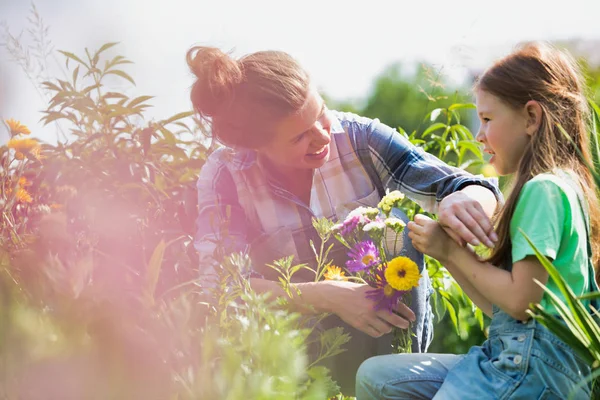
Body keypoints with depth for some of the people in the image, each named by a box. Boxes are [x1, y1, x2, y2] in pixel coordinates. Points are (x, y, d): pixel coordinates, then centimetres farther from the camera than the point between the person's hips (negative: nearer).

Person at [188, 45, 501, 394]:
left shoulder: (358, 137, -14)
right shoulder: (225, 176, -16)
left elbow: (477, 190, -19)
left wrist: (464, 200, -44)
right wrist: (326, 296, -35)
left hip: (384, 335, 1)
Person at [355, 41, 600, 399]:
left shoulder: (544, 190, -13)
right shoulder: (541, 186, 17)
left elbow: (520, 300, -19)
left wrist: (453, 249, -8)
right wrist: (444, 252, 7)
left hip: (533, 369, -10)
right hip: (509, 355, 10)